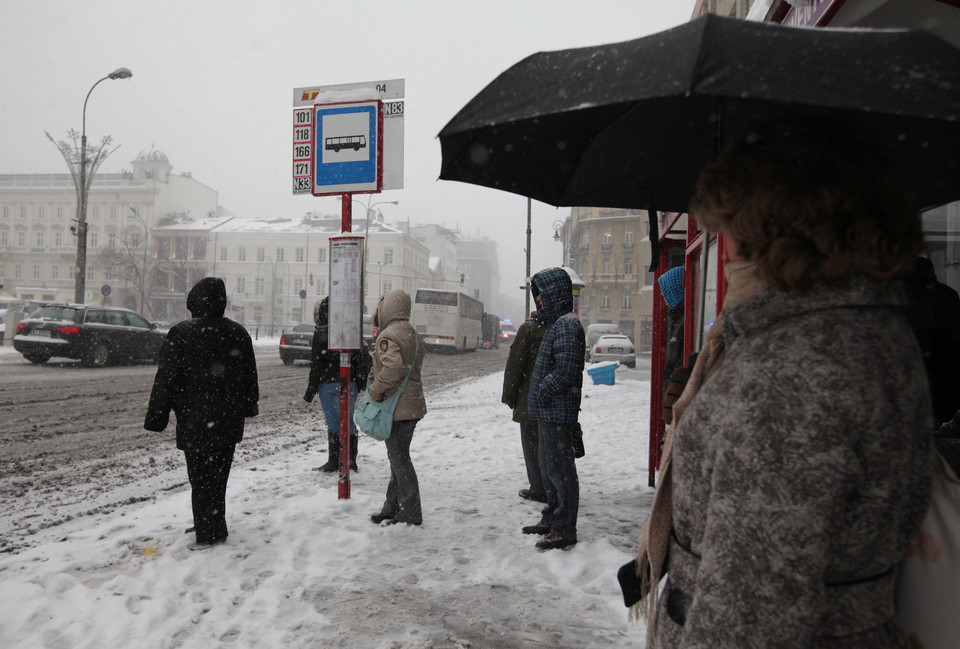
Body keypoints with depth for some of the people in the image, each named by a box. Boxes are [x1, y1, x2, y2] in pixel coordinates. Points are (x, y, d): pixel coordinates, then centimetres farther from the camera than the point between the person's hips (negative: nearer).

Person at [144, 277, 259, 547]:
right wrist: (249, 406, 26)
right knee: (218, 474, 17)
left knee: (201, 476, 3)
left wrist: (156, 417, -2)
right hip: (230, 421, 6)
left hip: (196, 422, -5)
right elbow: (250, 376, 13)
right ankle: (211, 524, 30)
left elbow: (165, 380, -10)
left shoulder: (180, 334, -12)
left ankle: (209, 531, 8)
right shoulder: (238, 333, 4)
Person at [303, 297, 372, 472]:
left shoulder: (321, 333, -8)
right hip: (350, 385, 5)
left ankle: (334, 462, 7)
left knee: (333, 423, 1)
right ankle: (351, 461, 16)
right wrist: (361, 384, 15)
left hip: (329, 385, -5)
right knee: (348, 420, 12)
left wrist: (311, 390, -3)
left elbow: (316, 365, -9)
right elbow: (365, 358, 8)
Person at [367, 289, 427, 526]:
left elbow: (393, 366, -32)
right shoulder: (410, 332, 12)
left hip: (397, 407, -10)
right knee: (398, 457, 17)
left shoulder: (388, 336, -17)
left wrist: (376, 389, -18)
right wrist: (379, 376, 14)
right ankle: (391, 508, 28)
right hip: (412, 404, 10)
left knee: (399, 459, 0)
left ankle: (411, 514, 8)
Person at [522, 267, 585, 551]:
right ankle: (551, 519, 32)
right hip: (547, 412, 11)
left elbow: (566, 370, -23)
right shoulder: (555, 323, 16)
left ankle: (564, 530, 7)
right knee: (548, 467, 19)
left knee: (560, 469, -3)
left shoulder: (567, 323, -16)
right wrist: (538, 395, 13)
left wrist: (540, 393, -16)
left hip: (558, 412, -11)